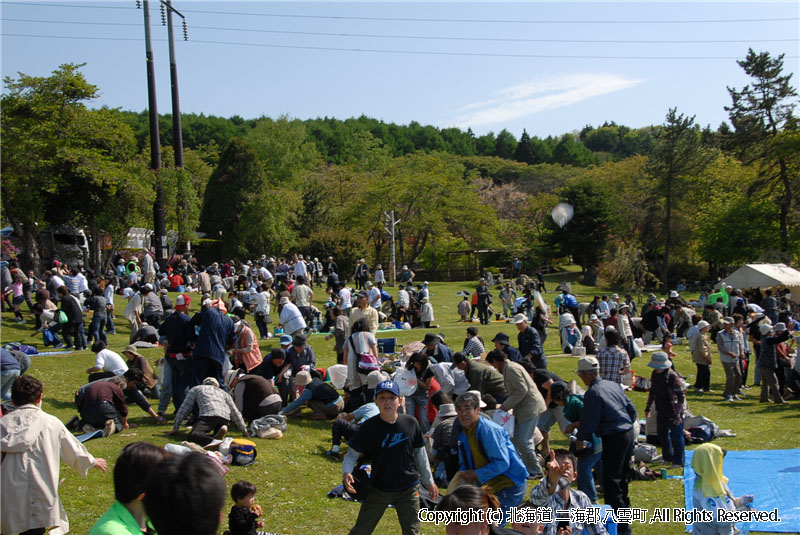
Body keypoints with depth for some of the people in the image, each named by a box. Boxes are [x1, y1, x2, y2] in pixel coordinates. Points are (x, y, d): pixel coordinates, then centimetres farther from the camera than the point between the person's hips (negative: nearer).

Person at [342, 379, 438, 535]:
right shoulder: (369, 427, -13)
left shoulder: (411, 423, -7)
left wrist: (429, 481, 11)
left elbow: (420, 454, 5)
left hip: (408, 489, 1)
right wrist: (346, 472, -27)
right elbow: (353, 453, -8)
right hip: (378, 489, -1)